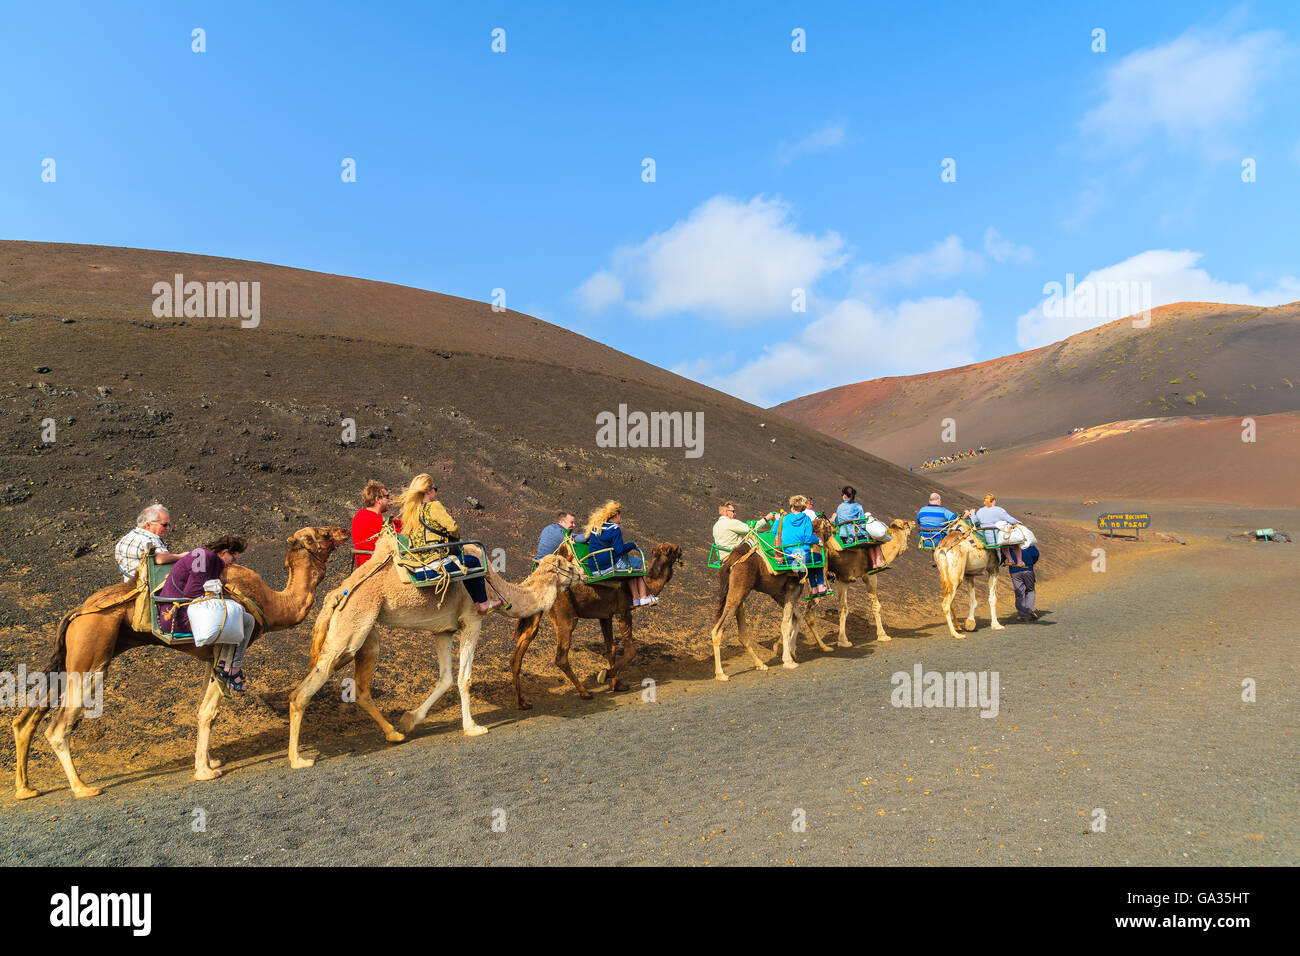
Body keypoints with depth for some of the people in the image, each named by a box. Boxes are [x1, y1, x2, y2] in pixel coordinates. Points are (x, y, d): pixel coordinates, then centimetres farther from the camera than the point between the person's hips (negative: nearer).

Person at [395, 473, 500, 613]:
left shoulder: (409, 510, 12)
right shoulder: (433, 506, -11)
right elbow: (452, 527, -14)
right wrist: (457, 537, 9)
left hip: (418, 565, 9)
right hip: (437, 563, -8)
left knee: (465, 565, 28)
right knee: (473, 561, 13)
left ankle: (477, 601, 34)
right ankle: (483, 603, 20)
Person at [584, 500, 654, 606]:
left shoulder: (595, 526, 9)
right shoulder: (614, 529, -14)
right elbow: (619, 550, -18)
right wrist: (632, 544, 1)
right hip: (609, 565, -8)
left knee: (630, 567, 29)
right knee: (640, 563, 11)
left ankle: (636, 598, 27)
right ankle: (644, 597, 12)